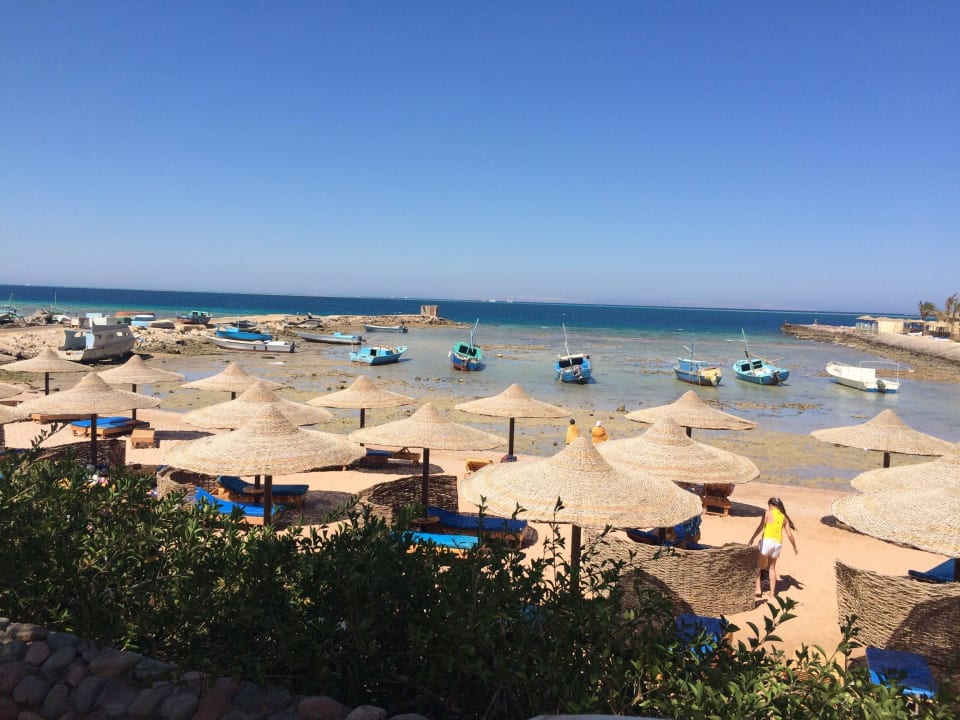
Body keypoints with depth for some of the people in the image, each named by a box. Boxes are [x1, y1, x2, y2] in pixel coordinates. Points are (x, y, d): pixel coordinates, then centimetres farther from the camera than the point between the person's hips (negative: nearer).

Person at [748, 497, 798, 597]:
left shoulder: (768, 513, 1)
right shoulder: (784, 517, 13)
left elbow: (760, 527, -12)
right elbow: (790, 535, 11)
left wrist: (752, 539, -11)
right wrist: (795, 547, 22)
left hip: (767, 541, -5)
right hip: (778, 543, 5)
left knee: (758, 566, 6)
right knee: (772, 568, 20)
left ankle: (758, 589, -3)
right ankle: (772, 592, 20)